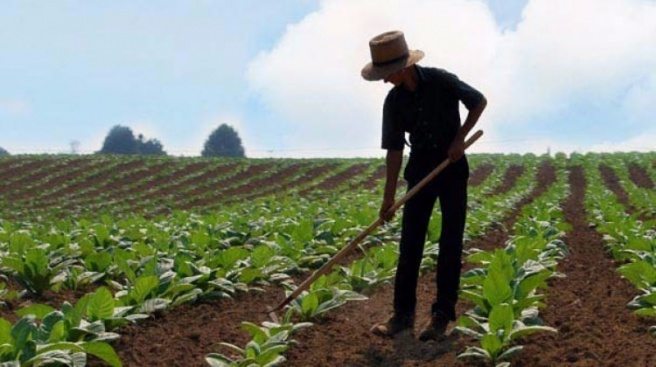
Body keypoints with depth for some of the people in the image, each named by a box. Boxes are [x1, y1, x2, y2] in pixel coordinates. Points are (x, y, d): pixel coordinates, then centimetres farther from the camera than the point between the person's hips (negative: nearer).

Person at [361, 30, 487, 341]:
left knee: (450, 242, -1)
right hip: (420, 169, 3)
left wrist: (460, 138, -12)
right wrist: (389, 196, -4)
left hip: (452, 167, -3)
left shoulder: (442, 81, -15)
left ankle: (442, 314, 5)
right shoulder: (394, 101, -4)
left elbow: (479, 101, -1)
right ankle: (403, 314, 7)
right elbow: (394, 149, -1)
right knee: (410, 240, 1)